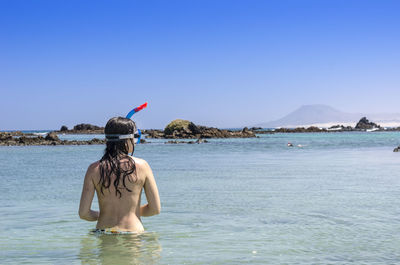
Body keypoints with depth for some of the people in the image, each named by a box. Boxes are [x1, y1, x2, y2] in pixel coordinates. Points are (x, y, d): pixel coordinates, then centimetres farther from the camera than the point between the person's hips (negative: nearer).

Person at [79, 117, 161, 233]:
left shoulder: (94, 169, 1)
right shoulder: (141, 166, -1)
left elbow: (83, 213, -2)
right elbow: (156, 209, 3)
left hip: (103, 234, 2)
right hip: (134, 232, -2)